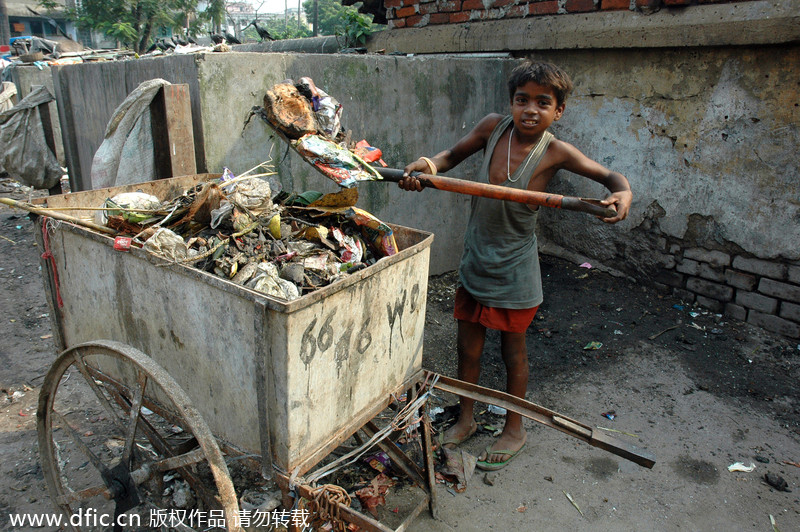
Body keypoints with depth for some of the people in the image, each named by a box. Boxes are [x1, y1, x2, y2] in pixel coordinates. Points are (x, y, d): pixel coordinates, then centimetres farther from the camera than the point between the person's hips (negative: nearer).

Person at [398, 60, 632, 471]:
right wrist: (429, 165, -16)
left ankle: (514, 429, 35)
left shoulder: (555, 152, -15)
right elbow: (453, 156, 6)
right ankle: (466, 419, 38)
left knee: (513, 351, 12)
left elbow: (612, 177, -8)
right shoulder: (493, 127, -6)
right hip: (474, 259, 4)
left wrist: (622, 194, -31)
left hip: (513, 267, -4)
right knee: (467, 346, 15)